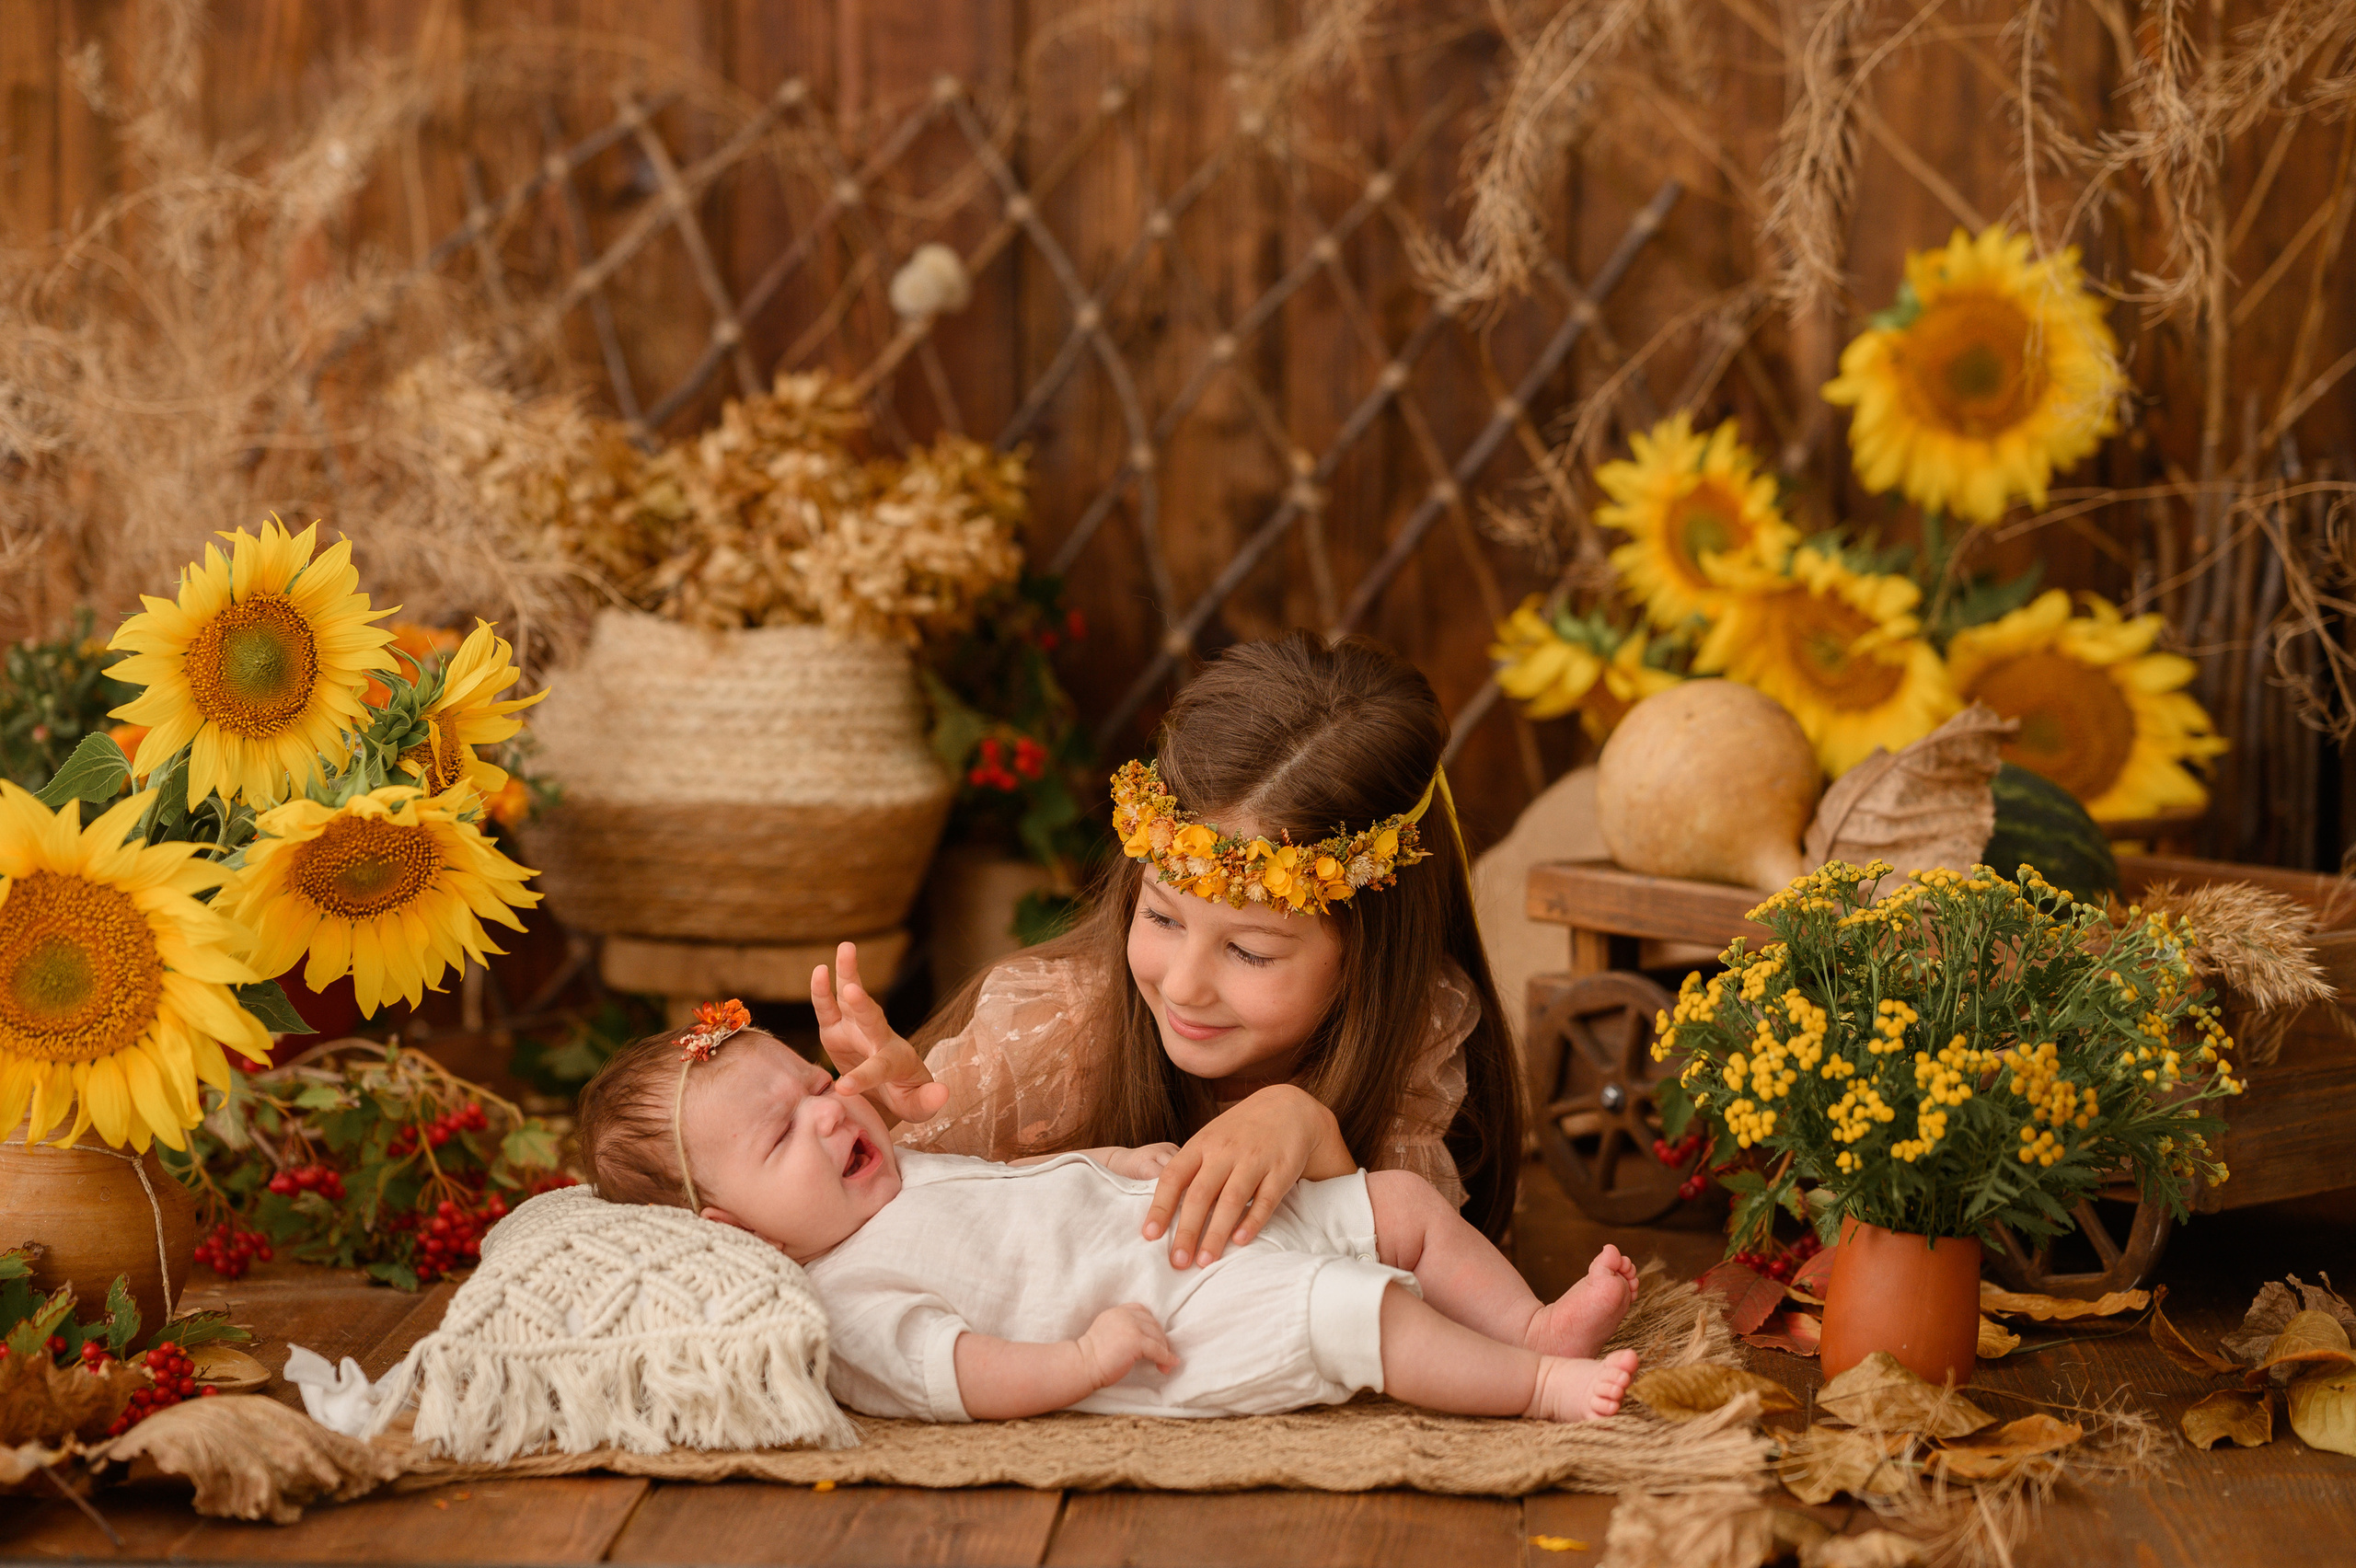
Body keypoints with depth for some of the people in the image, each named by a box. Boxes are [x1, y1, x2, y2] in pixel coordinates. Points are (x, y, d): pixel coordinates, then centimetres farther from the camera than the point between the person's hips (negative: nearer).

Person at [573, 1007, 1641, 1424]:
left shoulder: (901, 1174, 16)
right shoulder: (850, 1298, -13)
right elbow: (957, 1378, -23)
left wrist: (1126, 1164, 11)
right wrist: (1086, 1359, -30)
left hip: (1204, 1220, 10)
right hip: (1189, 1329, -10)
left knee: (1405, 1202, 6)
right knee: (1357, 1311, -26)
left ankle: (1535, 1323, 10)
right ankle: (1542, 1387, -16)